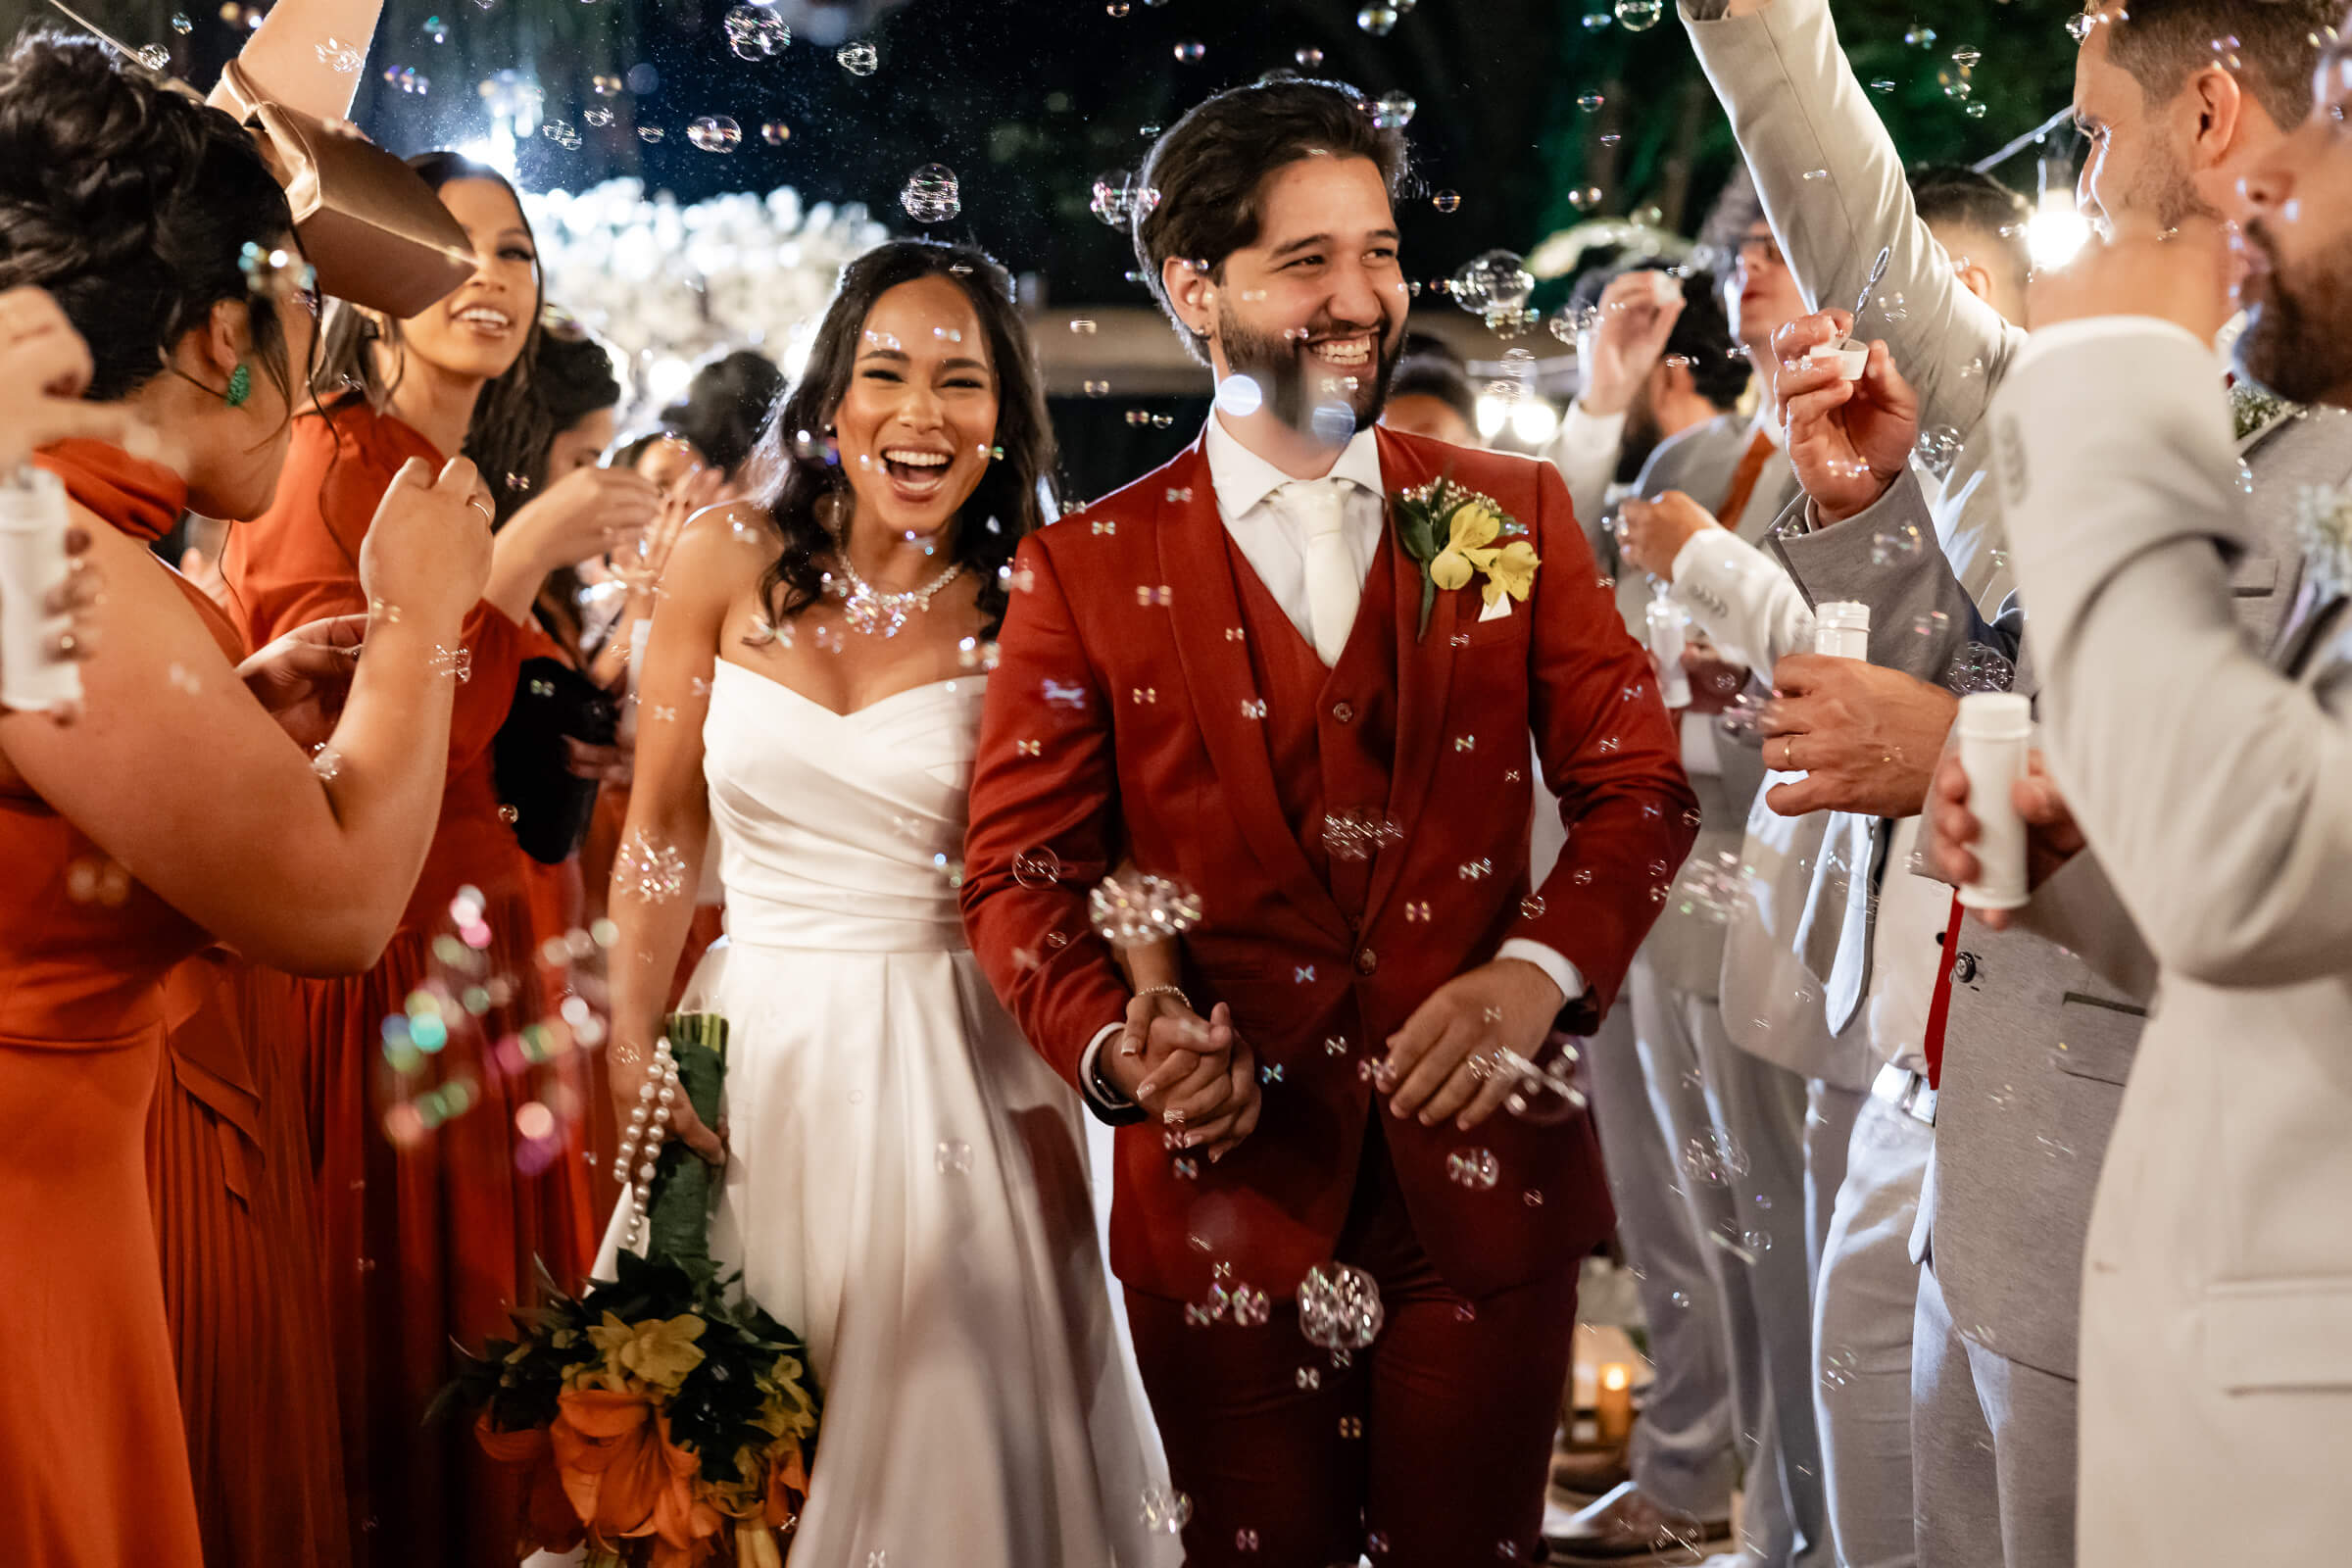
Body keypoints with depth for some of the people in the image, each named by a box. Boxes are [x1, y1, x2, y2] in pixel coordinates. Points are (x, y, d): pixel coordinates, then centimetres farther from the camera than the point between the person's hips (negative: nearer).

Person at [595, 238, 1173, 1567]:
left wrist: (1060, 1109, -10)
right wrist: (633, 1048, 0)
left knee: (943, 1430, 4)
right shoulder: (730, 563, -2)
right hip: (752, 1043, 2)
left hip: (953, 1061, -2)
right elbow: (662, 833, 5)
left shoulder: (1028, 608, -6)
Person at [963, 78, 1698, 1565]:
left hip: (1485, 1175, 1)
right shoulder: (1090, 572, 1)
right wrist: (1114, 1044, -18)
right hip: (1228, 1182, -1)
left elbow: (1636, 783, 4)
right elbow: (1019, 868, 1)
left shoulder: (1516, 513, 5)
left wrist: (1543, 967, -14)